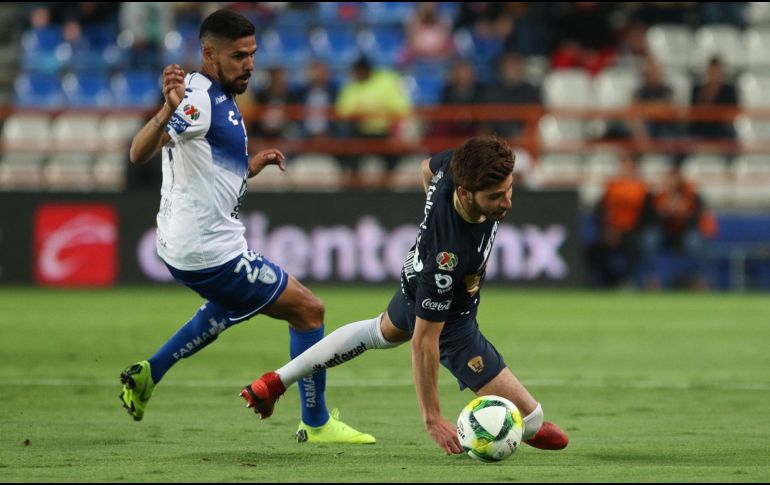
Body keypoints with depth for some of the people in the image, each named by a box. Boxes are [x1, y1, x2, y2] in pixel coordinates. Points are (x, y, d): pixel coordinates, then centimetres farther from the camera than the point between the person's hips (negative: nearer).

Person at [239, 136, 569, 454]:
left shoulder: (457, 165, -29)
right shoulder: (448, 255, -45)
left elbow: (428, 168, 0)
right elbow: (424, 341, -36)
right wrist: (431, 418, -29)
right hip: (451, 321, -8)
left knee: (383, 332, 41)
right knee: (529, 417, -7)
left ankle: (274, 383, 45)